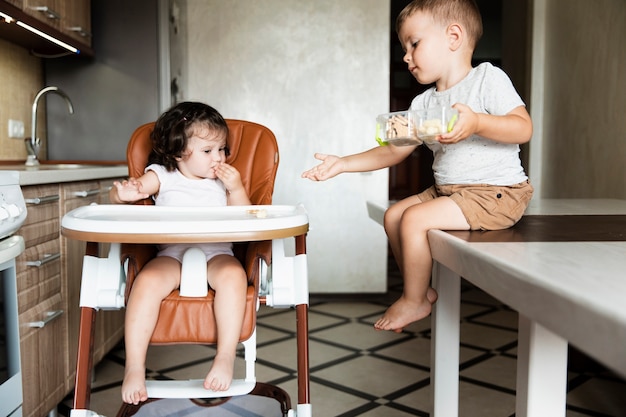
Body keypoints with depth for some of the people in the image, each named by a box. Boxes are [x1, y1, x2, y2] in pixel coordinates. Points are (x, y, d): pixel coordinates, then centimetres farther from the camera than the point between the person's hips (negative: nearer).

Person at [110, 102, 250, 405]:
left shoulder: (224, 181, 13)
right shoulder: (161, 176, 9)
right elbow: (118, 194, 7)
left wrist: (236, 188, -5)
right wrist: (124, 192, -18)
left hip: (216, 253, 1)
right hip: (171, 254, 0)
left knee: (233, 275, -34)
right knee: (147, 281, -32)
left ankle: (226, 358, -28)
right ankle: (134, 367, -24)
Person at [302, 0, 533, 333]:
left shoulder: (488, 78, -10)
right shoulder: (423, 104, 9)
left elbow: (524, 128, -19)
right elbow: (393, 151, 7)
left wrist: (476, 123, -36)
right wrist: (342, 164, 0)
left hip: (497, 191, -8)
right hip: (447, 190, 8)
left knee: (414, 218, -19)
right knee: (393, 215, 7)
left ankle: (414, 301, 3)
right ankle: (422, 289, 19)